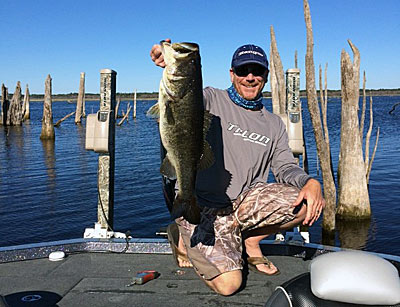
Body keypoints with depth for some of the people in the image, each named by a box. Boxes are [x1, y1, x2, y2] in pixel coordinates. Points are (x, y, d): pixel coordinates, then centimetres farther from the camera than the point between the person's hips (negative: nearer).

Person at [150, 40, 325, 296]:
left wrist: (310, 182, -16)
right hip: (203, 207, -5)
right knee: (228, 284, -18)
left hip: (246, 203, 5)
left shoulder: (274, 124, 14)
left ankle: (251, 241, 7)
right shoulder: (212, 101, -3)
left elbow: (285, 167, 8)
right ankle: (183, 237, 11)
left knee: (310, 203, -16)